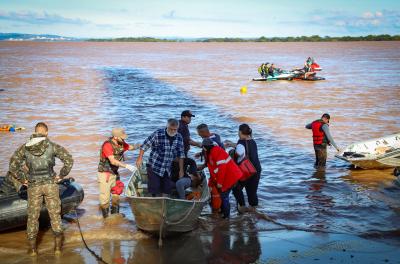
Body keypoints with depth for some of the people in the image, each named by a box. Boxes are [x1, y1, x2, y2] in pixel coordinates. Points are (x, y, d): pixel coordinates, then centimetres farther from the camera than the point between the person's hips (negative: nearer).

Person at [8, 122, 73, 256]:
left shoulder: (24, 148, 0)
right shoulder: (52, 146, -5)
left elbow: (13, 166, -2)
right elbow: (69, 160, -10)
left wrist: (23, 179, 6)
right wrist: (61, 176, 0)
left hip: (33, 186, 1)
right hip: (51, 184, -1)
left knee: (33, 216, 11)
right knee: (55, 214, 9)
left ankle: (32, 248, 16)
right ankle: (58, 246, 12)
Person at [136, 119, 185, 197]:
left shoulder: (179, 138, -1)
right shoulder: (158, 134, -14)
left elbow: (180, 155, 5)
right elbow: (145, 145, -7)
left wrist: (181, 170, 5)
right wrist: (140, 158, -10)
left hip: (167, 170, 4)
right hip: (154, 167, -4)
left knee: (166, 191, 8)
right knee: (154, 191, -5)